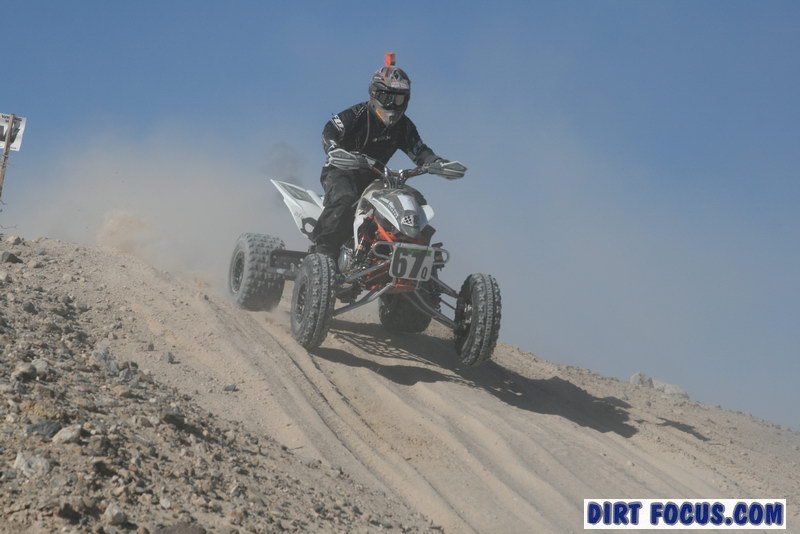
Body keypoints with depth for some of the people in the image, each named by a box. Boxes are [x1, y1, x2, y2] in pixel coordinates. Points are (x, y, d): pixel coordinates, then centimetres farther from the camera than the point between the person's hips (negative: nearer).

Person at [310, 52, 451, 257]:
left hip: (372, 178, 6)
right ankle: (323, 248, -32)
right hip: (342, 172, -6)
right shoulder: (358, 114, -13)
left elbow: (419, 152, 6)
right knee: (345, 199, -38)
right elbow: (330, 131, -22)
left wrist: (438, 163, -15)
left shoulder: (403, 126, 6)